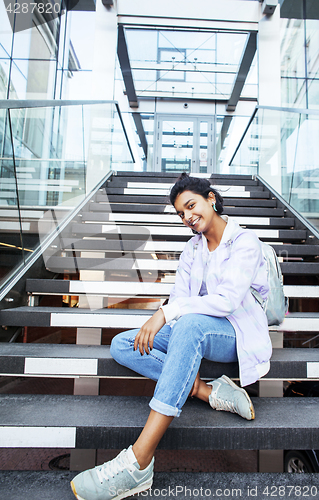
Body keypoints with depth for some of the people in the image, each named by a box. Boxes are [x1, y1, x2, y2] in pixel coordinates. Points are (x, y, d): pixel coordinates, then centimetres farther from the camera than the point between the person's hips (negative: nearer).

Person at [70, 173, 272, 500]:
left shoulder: (245, 242, -8)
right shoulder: (192, 249, 13)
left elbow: (228, 299, -21)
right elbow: (180, 297, 5)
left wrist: (166, 312, -27)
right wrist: (156, 325, -15)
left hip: (236, 334, -6)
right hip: (195, 332, 7)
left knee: (189, 324, -41)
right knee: (121, 346, -13)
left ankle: (138, 462, -40)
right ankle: (212, 392, -21)